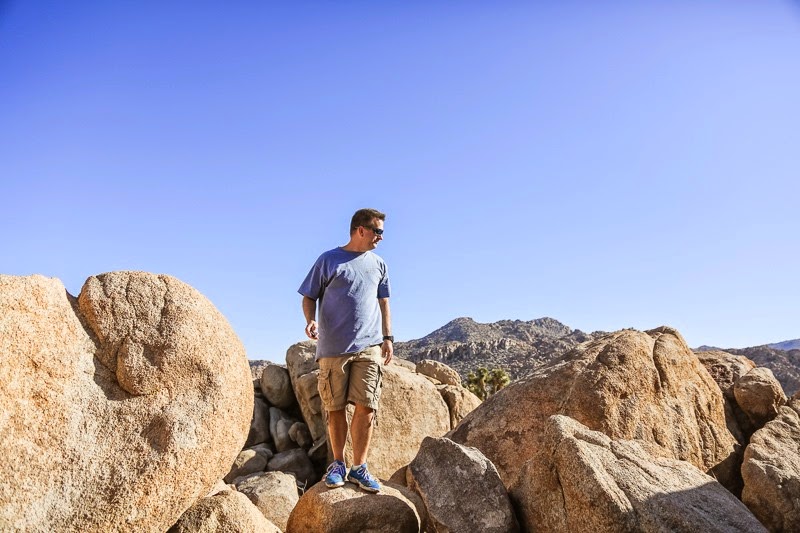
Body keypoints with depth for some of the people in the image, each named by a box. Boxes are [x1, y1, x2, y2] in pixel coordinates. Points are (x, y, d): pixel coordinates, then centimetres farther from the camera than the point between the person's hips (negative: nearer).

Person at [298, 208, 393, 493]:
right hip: (333, 347, -2)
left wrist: (388, 337, 12)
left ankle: (359, 467, 8)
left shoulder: (378, 264, 15)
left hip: (369, 346, 2)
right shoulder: (328, 260, 3)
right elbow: (309, 296, 6)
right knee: (335, 408, 5)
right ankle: (338, 464, 21)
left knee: (366, 407, -4)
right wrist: (310, 320, -13)